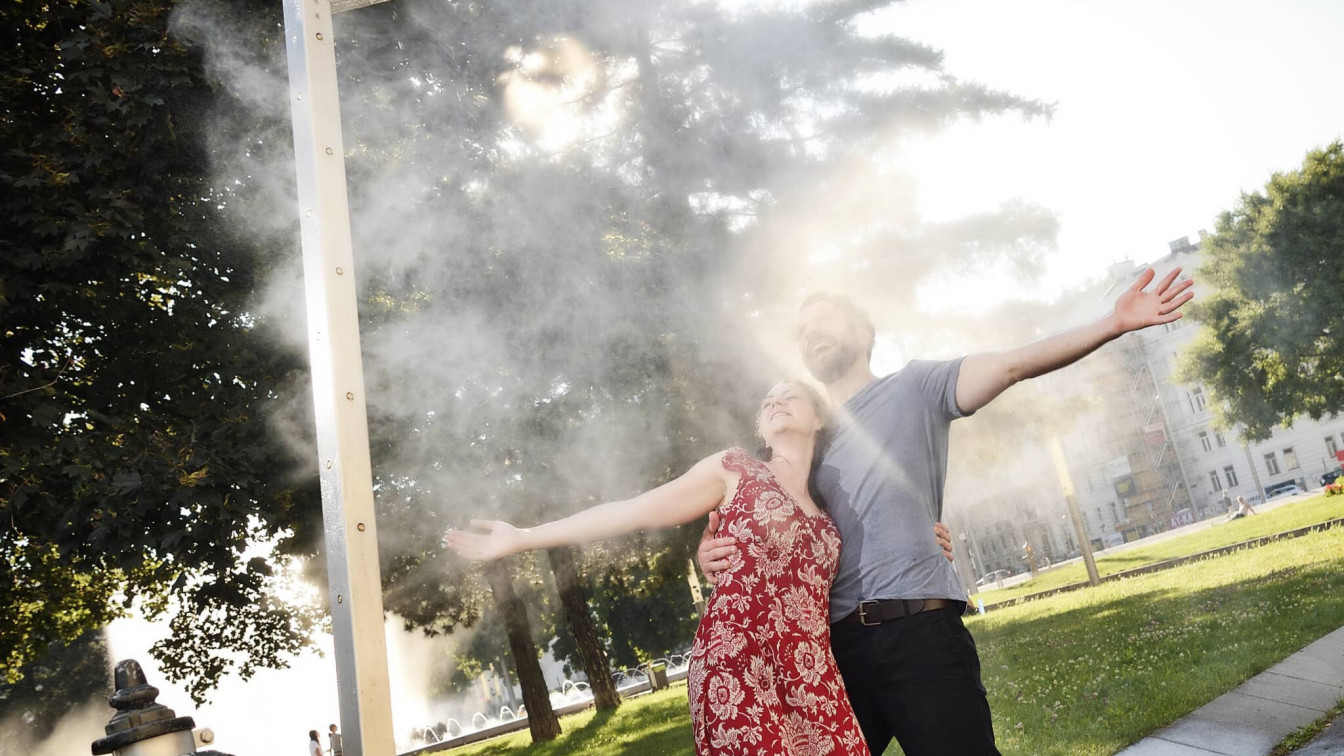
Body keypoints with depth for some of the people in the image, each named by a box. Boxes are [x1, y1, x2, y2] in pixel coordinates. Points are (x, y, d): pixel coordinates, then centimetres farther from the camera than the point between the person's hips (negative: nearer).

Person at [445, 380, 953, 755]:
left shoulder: (826, 508, 21)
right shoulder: (735, 471, 7)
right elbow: (633, 512, 4)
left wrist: (916, 549, 22)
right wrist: (522, 538, 2)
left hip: (813, 678, 5)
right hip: (739, 670, -5)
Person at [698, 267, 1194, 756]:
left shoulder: (913, 388, 12)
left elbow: (1014, 364, -1)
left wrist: (1113, 324, -14)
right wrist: (714, 552, -5)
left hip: (920, 631, -4)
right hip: (837, 643, 4)